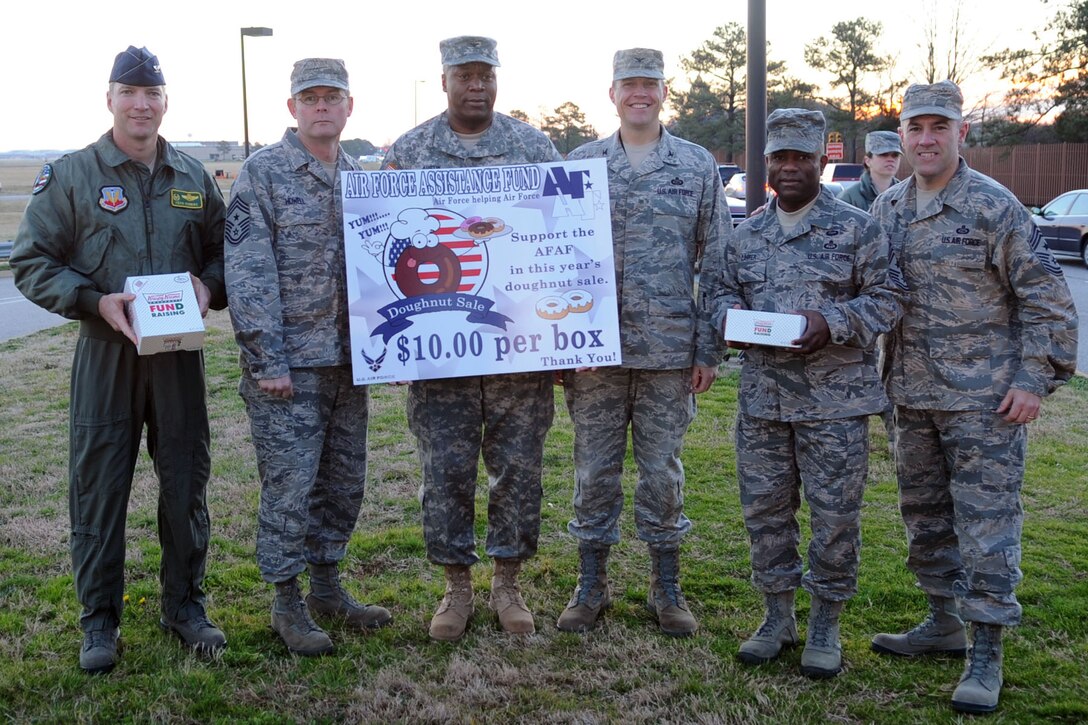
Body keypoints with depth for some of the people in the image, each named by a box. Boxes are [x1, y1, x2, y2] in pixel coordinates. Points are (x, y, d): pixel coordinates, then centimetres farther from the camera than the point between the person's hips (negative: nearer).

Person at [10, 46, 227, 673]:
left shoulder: (194, 177, 10)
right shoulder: (70, 176, 1)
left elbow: (224, 252, 17)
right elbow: (32, 263, 0)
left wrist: (209, 287, -5)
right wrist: (96, 301, -14)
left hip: (180, 355, 3)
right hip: (105, 354, -2)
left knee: (186, 483, 9)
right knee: (99, 487, 2)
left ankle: (186, 605, 25)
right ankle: (100, 620, 17)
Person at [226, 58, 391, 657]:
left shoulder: (357, 176, 13)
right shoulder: (262, 172, -6)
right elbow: (248, 273, -12)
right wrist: (267, 361, -16)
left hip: (347, 361, 6)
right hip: (289, 363, -6)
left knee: (344, 482, 13)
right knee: (290, 488, 0)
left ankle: (327, 585, 29)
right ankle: (287, 603, 15)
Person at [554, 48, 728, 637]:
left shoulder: (698, 166, 5)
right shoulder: (581, 163, 6)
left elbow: (717, 263, 5)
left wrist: (709, 348, -1)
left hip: (669, 350, 0)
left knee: (663, 472, 8)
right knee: (594, 471, 7)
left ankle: (666, 589, 22)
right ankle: (591, 586, 22)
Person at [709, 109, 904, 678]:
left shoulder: (856, 228, -2)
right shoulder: (747, 235, 11)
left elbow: (887, 297, -3)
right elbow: (725, 289, 19)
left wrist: (834, 322, -19)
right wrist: (728, 313, -4)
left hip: (835, 400, -4)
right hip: (762, 399, 4)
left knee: (835, 514, 3)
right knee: (765, 509, 10)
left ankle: (826, 624, 19)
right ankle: (778, 616, 26)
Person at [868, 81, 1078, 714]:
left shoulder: (994, 205, -9)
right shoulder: (887, 209, 8)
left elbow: (1047, 297, -8)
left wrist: (1037, 378, -13)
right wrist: (881, 373, 10)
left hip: (985, 399, -6)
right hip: (913, 396, 6)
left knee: (986, 522, -2)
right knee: (924, 514, 15)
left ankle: (986, 656, 7)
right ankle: (944, 623, 32)